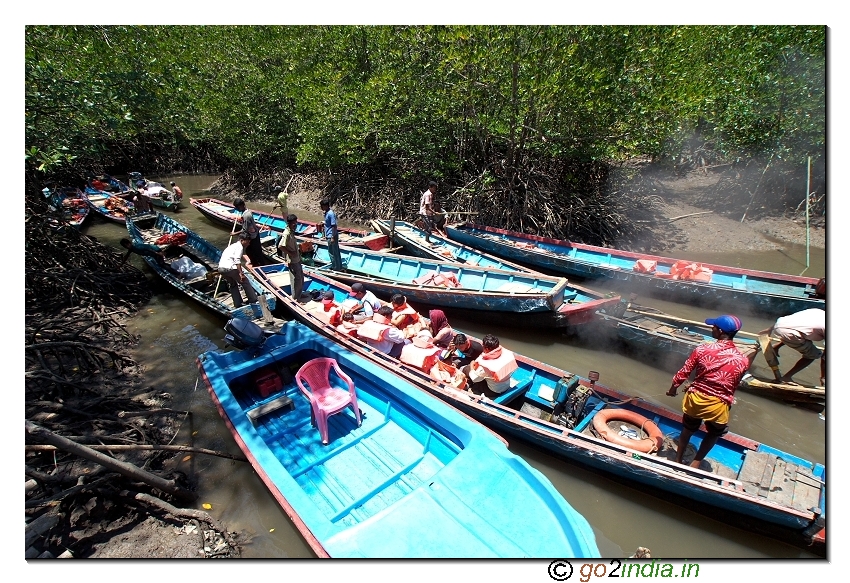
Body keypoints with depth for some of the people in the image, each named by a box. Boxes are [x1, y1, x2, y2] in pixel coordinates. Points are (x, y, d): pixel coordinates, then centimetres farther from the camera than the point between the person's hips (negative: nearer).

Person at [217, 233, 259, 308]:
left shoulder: (233, 246, 27)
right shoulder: (239, 247, -2)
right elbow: (237, 260, -15)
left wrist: (248, 260, 12)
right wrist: (241, 273, -17)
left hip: (221, 268, 9)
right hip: (230, 268, -9)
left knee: (233, 285, 24)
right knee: (245, 282, 5)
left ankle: (237, 304, 20)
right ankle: (253, 300, 8)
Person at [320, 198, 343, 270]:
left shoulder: (331, 214, -21)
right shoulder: (326, 213, 9)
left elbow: (334, 226, -23)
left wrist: (333, 237, -23)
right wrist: (326, 235, 23)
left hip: (332, 236, -10)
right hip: (329, 236, 10)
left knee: (334, 252, 0)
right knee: (331, 251, 18)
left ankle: (338, 268, 11)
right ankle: (334, 266, 31)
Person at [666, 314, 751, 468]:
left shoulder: (702, 349, -16)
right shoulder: (742, 360, -14)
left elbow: (684, 372, -7)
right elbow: (735, 385, 1)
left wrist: (673, 388, 11)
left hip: (695, 399, 0)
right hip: (718, 405, 0)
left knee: (688, 429, 25)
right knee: (714, 433, 29)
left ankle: (678, 459, 39)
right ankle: (696, 462, 32)